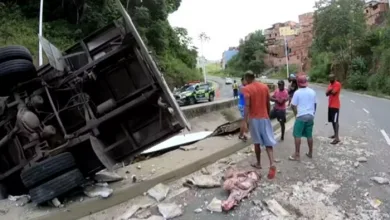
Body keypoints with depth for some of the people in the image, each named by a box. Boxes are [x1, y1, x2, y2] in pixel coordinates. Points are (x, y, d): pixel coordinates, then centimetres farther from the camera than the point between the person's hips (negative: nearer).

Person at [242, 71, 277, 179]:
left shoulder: (246, 89, -10)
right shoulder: (265, 87, 6)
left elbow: (247, 106, -18)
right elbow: (268, 104, 10)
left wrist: (245, 121, -18)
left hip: (254, 118, -3)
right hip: (265, 117, 3)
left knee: (257, 142, 11)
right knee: (268, 142, 3)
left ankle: (258, 163, 25)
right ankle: (272, 164, -12)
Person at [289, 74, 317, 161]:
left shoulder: (297, 92, -10)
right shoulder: (312, 92, 6)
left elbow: (293, 106, -8)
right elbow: (315, 104, 15)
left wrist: (296, 114, 8)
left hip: (301, 116, -6)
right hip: (310, 116, 6)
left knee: (297, 135, -1)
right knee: (309, 135, 14)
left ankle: (297, 155, -1)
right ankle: (310, 153, 23)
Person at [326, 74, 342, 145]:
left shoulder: (338, 84, -12)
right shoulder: (330, 84, 15)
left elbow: (333, 92, -22)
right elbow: (327, 94, 8)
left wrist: (330, 90, -3)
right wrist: (330, 90, -11)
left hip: (335, 106, -9)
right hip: (330, 105, 9)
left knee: (335, 121, -13)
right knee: (332, 121, 14)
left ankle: (337, 138, -15)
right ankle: (335, 134, 25)